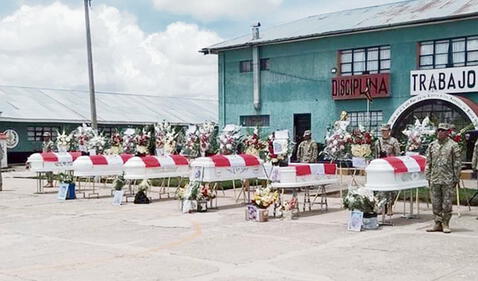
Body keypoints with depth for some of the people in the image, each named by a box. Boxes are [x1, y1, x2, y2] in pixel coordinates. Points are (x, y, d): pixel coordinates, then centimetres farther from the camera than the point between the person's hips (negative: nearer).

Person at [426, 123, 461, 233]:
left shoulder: (453, 145, -1)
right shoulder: (432, 145, 11)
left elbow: (457, 164, -2)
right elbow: (428, 163, 14)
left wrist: (456, 179, -6)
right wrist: (428, 177, 9)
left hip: (448, 180, -4)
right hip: (435, 180, 4)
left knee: (447, 203, 0)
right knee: (436, 203, 7)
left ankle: (445, 224, 9)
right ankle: (438, 223, 15)